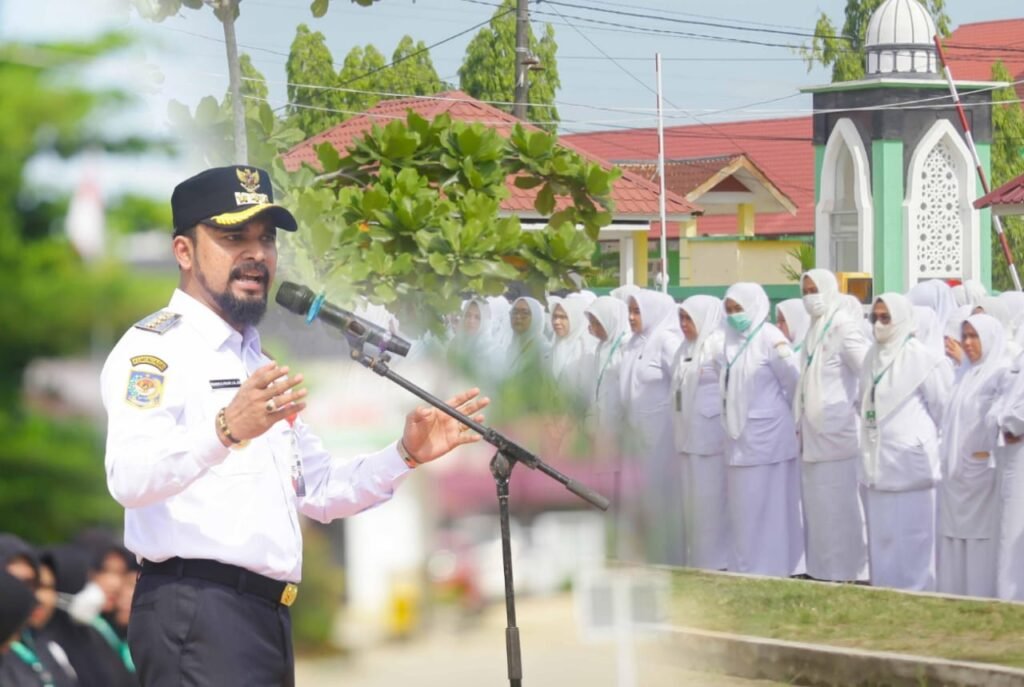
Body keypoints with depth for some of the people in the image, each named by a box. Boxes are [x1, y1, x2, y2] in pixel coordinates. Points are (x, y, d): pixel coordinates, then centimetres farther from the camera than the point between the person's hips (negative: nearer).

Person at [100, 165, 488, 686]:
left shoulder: (258, 366, 23)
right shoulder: (154, 349, -6)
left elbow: (318, 491, 30)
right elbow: (129, 478, -24)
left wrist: (406, 455, 15)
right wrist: (225, 429, -39)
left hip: (267, 616, 9)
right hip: (197, 615, -9)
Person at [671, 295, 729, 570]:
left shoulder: (719, 346, -10)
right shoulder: (685, 349, 15)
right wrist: (679, 432, 13)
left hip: (712, 434, -8)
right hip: (688, 435, 8)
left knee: (711, 498, -5)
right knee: (692, 499, 10)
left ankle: (715, 561, 0)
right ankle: (697, 560, 16)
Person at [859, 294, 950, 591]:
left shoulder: (922, 359, -9)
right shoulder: (873, 357, 12)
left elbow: (943, 406, -6)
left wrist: (926, 442, 1)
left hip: (910, 463, -7)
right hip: (876, 464, 7)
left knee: (910, 539, -5)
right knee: (880, 538, 9)